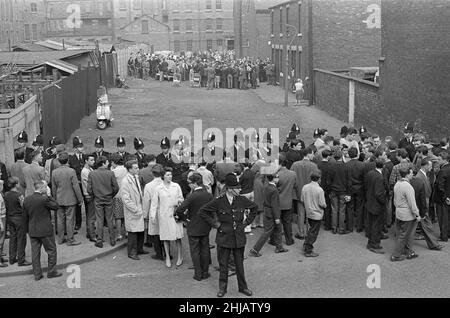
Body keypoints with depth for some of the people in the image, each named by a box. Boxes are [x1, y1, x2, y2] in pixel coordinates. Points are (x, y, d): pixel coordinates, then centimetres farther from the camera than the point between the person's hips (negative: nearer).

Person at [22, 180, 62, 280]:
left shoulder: (26, 200, 2)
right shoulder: (44, 199, -19)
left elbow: (25, 217, 8)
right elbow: (56, 206, -8)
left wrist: (27, 230, 17)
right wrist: (48, 196, -6)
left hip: (32, 231, 6)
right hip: (45, 230, -6)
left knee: (35, 252, 10)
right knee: (51, 251, 10)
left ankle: (37, 274, 15)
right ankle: (51, 272, 16)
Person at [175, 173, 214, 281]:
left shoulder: (191, 196, -20)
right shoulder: (209, 195, -6)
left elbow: (179, 211, -24)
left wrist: (185, 217, -8)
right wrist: (209, 221, 12)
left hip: (193, 228, -4)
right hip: (205, 227, 4)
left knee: (195, 252, 7)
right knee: (204, 250, 15)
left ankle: (198, 274, 12)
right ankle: (205, 273, 22)